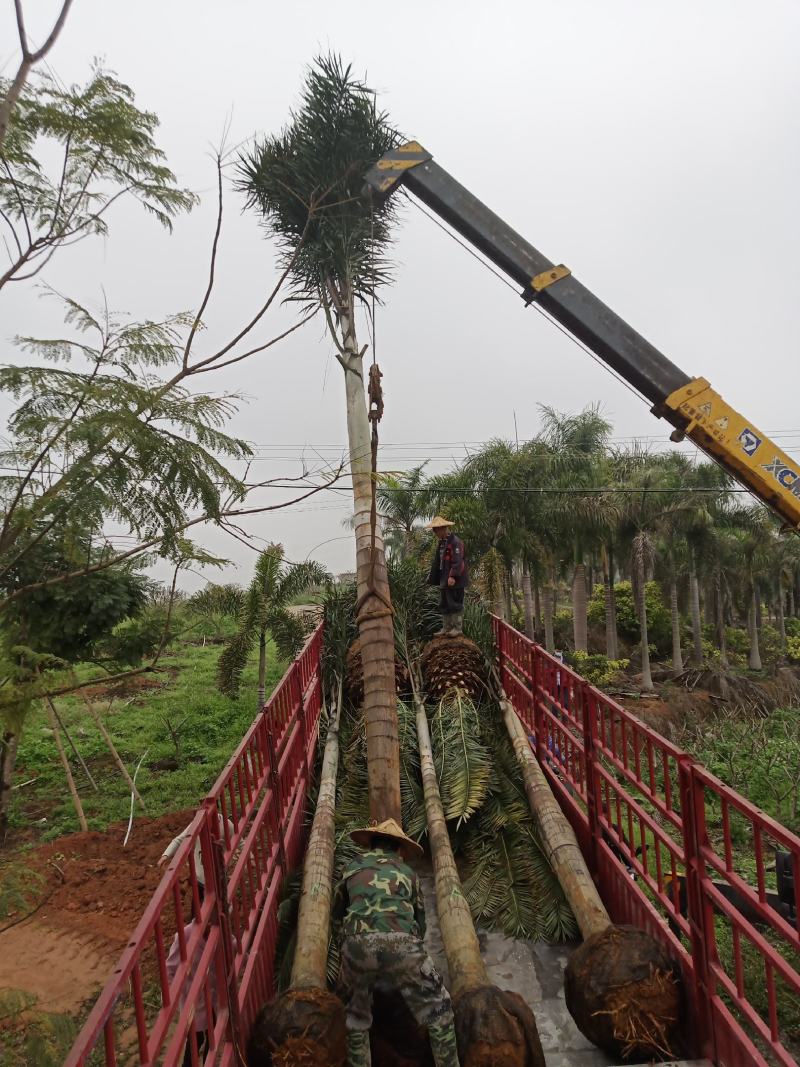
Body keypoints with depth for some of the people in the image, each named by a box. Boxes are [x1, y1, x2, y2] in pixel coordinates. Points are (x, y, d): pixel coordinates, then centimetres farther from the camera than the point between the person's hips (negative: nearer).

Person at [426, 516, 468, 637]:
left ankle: (457, 628, 4)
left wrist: (453, 576, -29)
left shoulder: (456, 542, -13)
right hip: (444, 581, 10)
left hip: (454, 581, -10)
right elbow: (436, 563, 22)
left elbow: (458, 562, -22)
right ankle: (446, 627, 21)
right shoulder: (441, 543, 17)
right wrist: (432, 578, 20)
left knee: (455, 604, -4)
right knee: (444, 605, 13)